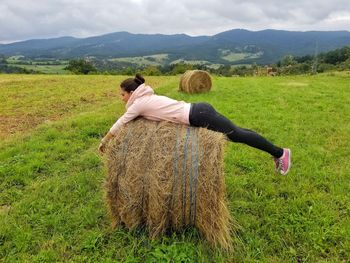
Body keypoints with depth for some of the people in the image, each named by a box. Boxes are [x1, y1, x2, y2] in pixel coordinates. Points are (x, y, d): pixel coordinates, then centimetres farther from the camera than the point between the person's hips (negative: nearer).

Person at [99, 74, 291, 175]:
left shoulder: (139, 104, -7)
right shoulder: (146, 98, 17)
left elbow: (119, 125, 2)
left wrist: (104, 141, 15)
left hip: (199, 117, -8)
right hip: (199, 111, 8)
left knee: (237, 135, 0)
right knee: (236, 133, 15)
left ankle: (279, 153, 12)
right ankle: (276, 153, 27)